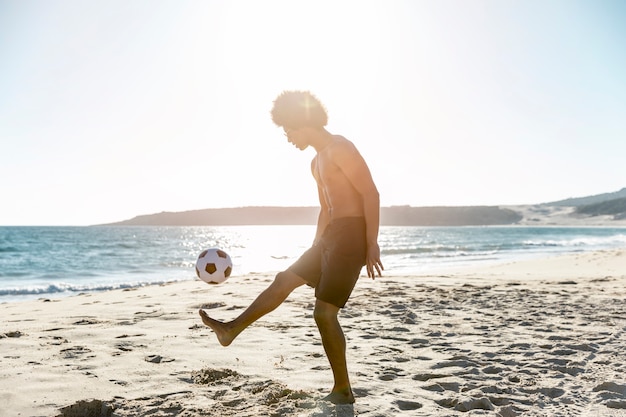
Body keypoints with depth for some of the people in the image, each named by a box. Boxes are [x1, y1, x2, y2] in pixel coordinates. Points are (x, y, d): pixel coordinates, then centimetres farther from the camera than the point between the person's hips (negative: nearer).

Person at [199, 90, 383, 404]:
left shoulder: (339, 148, -11)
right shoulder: (317, 162, 19)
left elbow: (371, 193, -17)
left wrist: (372, 244, -21)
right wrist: (314, 252, 27)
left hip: (352, 235, -10)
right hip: (332, 235, 10)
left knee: (324, 313, -10)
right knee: (284, 281, 15)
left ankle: (342, 390, 3)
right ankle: (232, 329, 28)